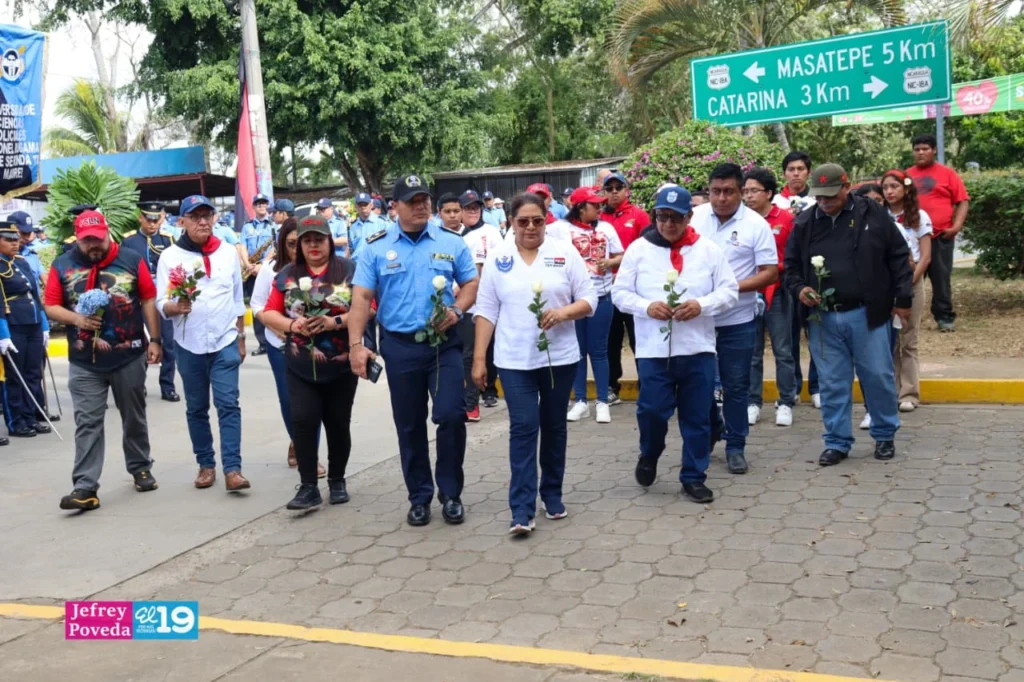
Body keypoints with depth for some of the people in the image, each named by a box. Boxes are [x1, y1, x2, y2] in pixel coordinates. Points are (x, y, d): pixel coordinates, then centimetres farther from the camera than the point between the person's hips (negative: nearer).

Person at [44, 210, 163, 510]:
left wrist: (154, 339, -2)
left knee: (134, 417, 14)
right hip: (84, 363, 0)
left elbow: (149, 300, 1)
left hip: (129, 357, 0)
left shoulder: (132, 259, -2)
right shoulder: (62, 266, 1)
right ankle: (85, 487, -2)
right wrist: (76, 319, -16)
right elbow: (51, 307, 4)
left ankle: (141, 469, 31)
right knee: (87, 423, -2)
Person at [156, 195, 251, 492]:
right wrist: (176, 306, -28)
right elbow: (161, 304, -6)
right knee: (196, 408, 9)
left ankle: (232, 468, -10)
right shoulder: (170, 256, -3)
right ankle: (206, 464, 21)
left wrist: (241, 338, 12)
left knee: (228, 404, -7)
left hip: (225, 341, 0)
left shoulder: (228, 252, 4)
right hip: (189, 345, 0)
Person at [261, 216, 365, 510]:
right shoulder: (287, 274, 6)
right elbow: (269, 313, 4)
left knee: (338, 423, 8)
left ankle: (337, 481, 25)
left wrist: (334, 321, -21)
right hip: (300, 366, 1)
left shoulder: (349, 270, -2)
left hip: (341, 365, -1)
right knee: (303, 421, -7)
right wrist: (292, 325, -15)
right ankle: (308, 486, 0)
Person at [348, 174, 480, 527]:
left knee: (451, 415, -7)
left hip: (445, 343, 0)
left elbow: (471, 283, 7)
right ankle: (419, 497, 22)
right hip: (400, 346, 0)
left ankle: (451, 493, 11)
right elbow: (361, 298, -3)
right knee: (409, 425, 8)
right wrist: (356, 344, -13)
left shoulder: (451, 242, 4)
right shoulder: (375, 247, 0)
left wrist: (456, 309, -13)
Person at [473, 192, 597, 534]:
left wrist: (564, 313, -19)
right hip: (514, 360, -1)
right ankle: (522, 511, -6)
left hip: (560, 357, 1)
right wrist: (479, 358, -1)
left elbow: (589, 299, 1)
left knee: (554, 426, 12)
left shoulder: (565, 252, 1)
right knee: (523, 428, -6)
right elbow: (486, 311, 3)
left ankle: (552, 496, 28)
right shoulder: (497, 259, 2)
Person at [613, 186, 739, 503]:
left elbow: (729, 291, 4)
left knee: (697, 417, 6)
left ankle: (693, 477, 20)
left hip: (698, 349, 1)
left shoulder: (708, 249, 4)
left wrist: (701, 305, -15)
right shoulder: (639, 248, 3)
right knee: (652, 410, -2)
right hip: (653, 350, -1)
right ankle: (648, 456, 29)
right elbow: (620, 292, 3)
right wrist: (646, 306, -15)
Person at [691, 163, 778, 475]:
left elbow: (770, 273, -7)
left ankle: (735, 447, 18)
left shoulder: (756, 224, -7)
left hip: (737, 320, -2)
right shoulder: (695, 216, 1)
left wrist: (734, 287, -20)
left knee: (736, 386, 6)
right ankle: (712, 427, 38)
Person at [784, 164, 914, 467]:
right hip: (823, 318, 2)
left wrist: (902, 298, 1)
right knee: (832, 383, 7)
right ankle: (837, 442, 18)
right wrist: (799, 289, -6)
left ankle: (885, 436, 26)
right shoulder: (804, 223, 5)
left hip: (866, 314, -2)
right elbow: (791, 266, 14)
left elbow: (898, 256, 3)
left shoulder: (872, 214, -1)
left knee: (878, 376, 7)